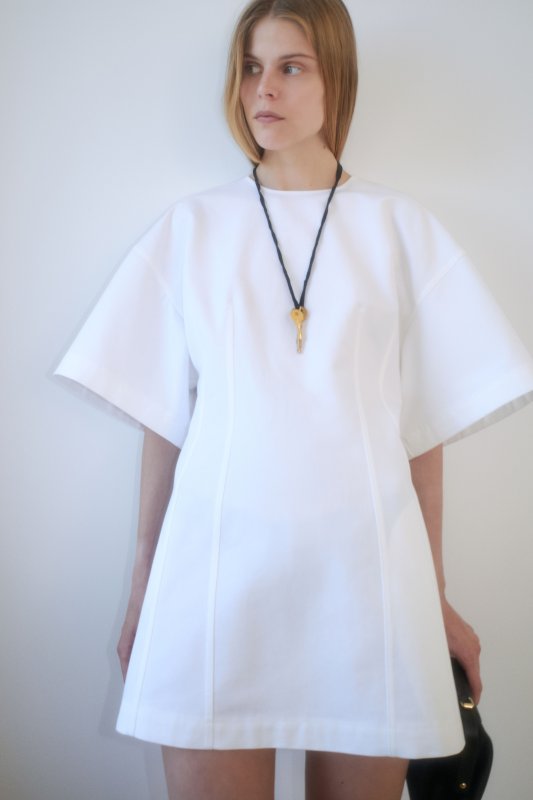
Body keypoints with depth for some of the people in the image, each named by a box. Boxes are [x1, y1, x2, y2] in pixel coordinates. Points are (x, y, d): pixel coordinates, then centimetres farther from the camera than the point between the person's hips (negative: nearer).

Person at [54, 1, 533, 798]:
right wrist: (142, 592, 6)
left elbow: (424, 428, 5)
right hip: (217, 574, 0)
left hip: (365, 569, 1)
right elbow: (163, 423, 6)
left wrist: (437, 599, 5)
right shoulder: (192, 228, 7)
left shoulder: (401, 229, 6)